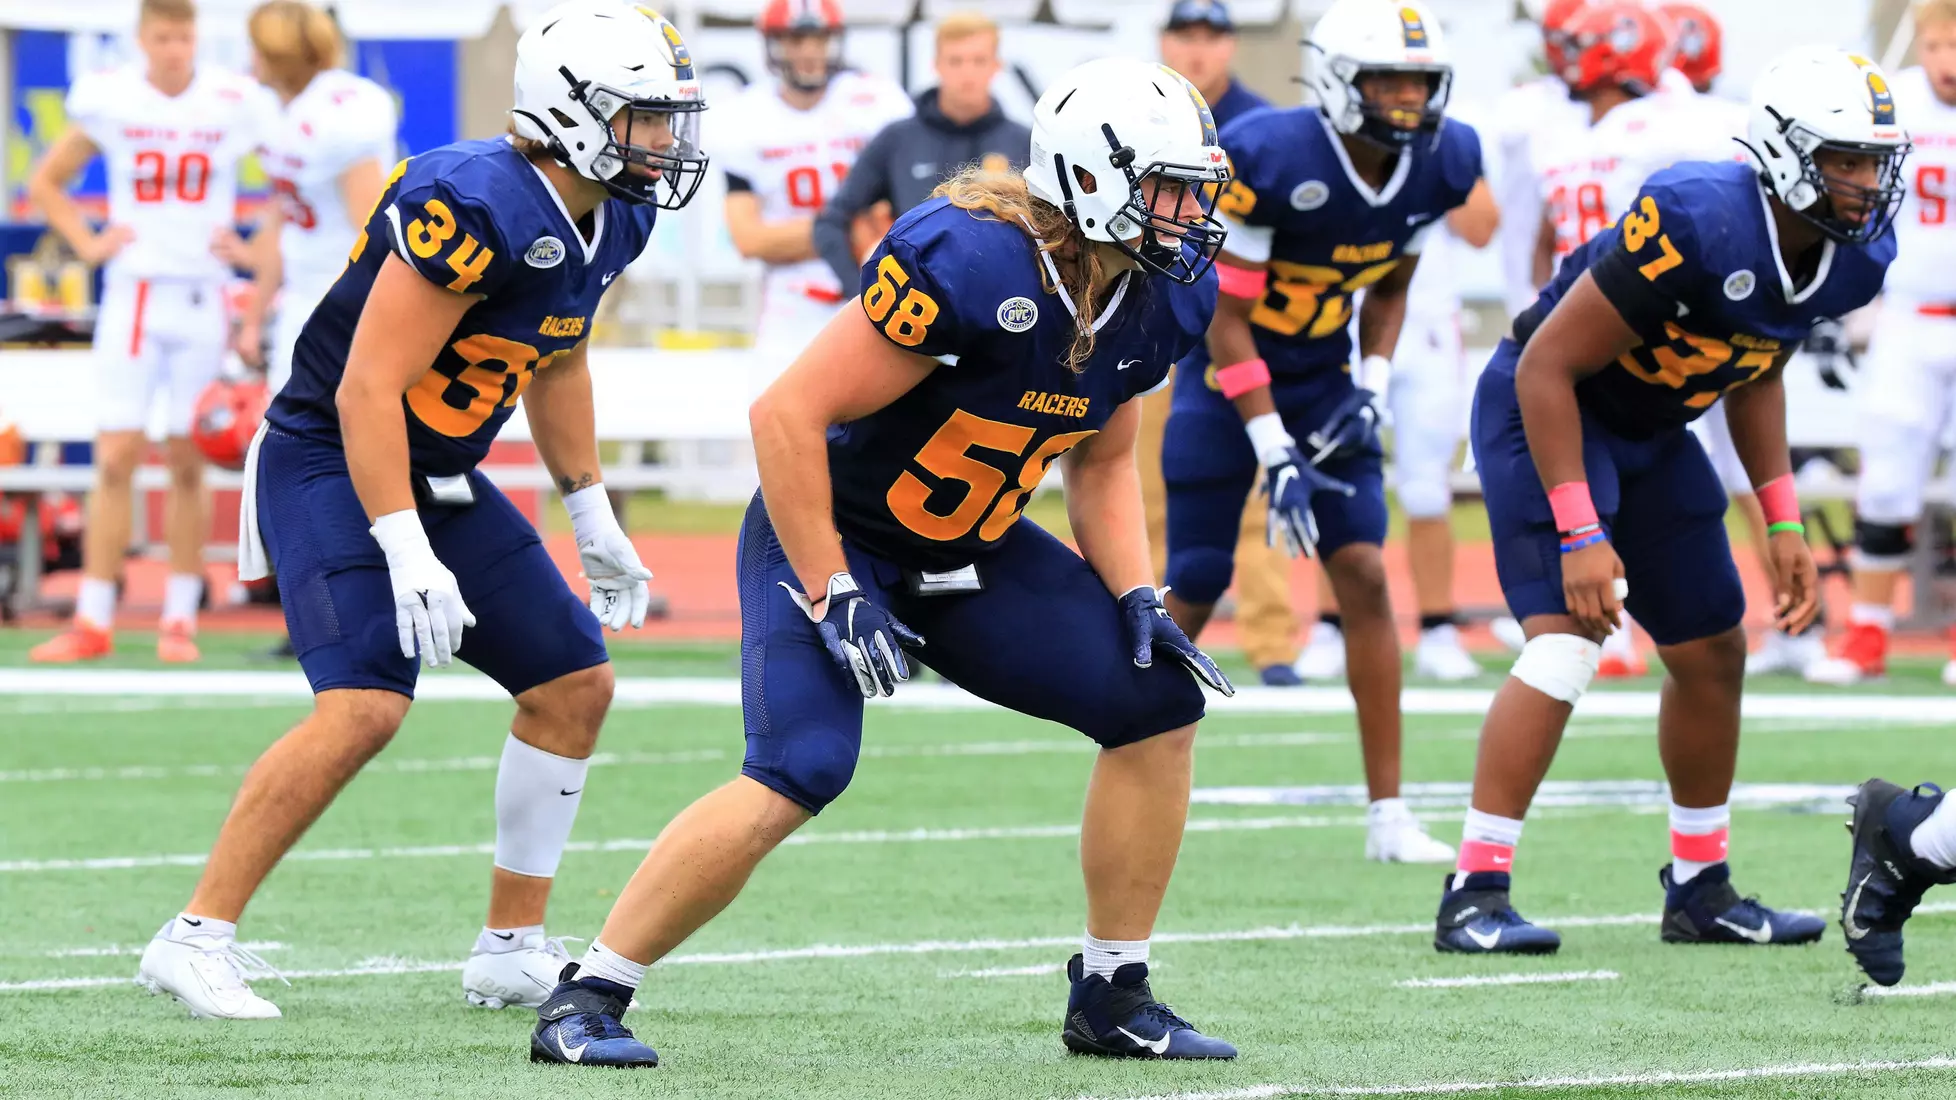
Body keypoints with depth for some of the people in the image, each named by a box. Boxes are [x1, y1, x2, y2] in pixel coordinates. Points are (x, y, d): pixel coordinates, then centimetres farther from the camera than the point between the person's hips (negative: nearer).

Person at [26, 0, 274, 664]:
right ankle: (93, 622, -2)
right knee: (115, 459, -5)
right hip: (132, 295, 0)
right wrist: (87, 244, 2)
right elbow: (46, 183, 13)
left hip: (203, 300, 0)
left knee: (187, 462, 2)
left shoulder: (236, 104, -2)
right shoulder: (109, 101, 0)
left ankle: (179, 621, 9)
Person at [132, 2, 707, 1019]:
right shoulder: (479, 211, -27)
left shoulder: (608, 220, 2)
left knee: (575, 685, 8)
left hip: (441, 478, 10)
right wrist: (406, 554, -31)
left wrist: (594, 519, 21)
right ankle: (197, 939, -16)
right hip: (329, 466, -10)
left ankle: (511, 950, 17)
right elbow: (369, 389, -28)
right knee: (366, 706, -25)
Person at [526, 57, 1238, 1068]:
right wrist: (833, 599, -25)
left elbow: (1101, 463, 13)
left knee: (1158, 702, -2)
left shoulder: (1159, 300, -5)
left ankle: (1111, 998, 12)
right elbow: (788, 414, -27)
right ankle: (585, 1000, -14)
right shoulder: (972, 264, -30)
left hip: (966, 553, 8)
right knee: (799, 776, -26)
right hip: (833, 533, -8)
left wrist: (1136, 599, -2)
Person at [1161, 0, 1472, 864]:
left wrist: (1372, 387, -6)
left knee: (1363, 574, -8)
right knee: (1192, 593, -2)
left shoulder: (1440, 166, -10)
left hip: (1324, 377, 4)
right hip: (1230, 375, -4)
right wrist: (1274, 453, -23)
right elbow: (1225, 315, -21)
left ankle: (1388, 816, -5)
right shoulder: (1271, 159, -27)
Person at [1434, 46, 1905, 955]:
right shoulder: (1698, 225, -34)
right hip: (1545, 411, -8)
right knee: (1569, 637, -21)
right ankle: (1473, 896, -18)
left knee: (1713, 655, 12)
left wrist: (1782, 522, 6)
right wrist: (1580, 535, -29)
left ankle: (1699, 889, 29)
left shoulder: (1852, 259, -9)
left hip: (1651, 434, 8)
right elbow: (1547, 368, -28)